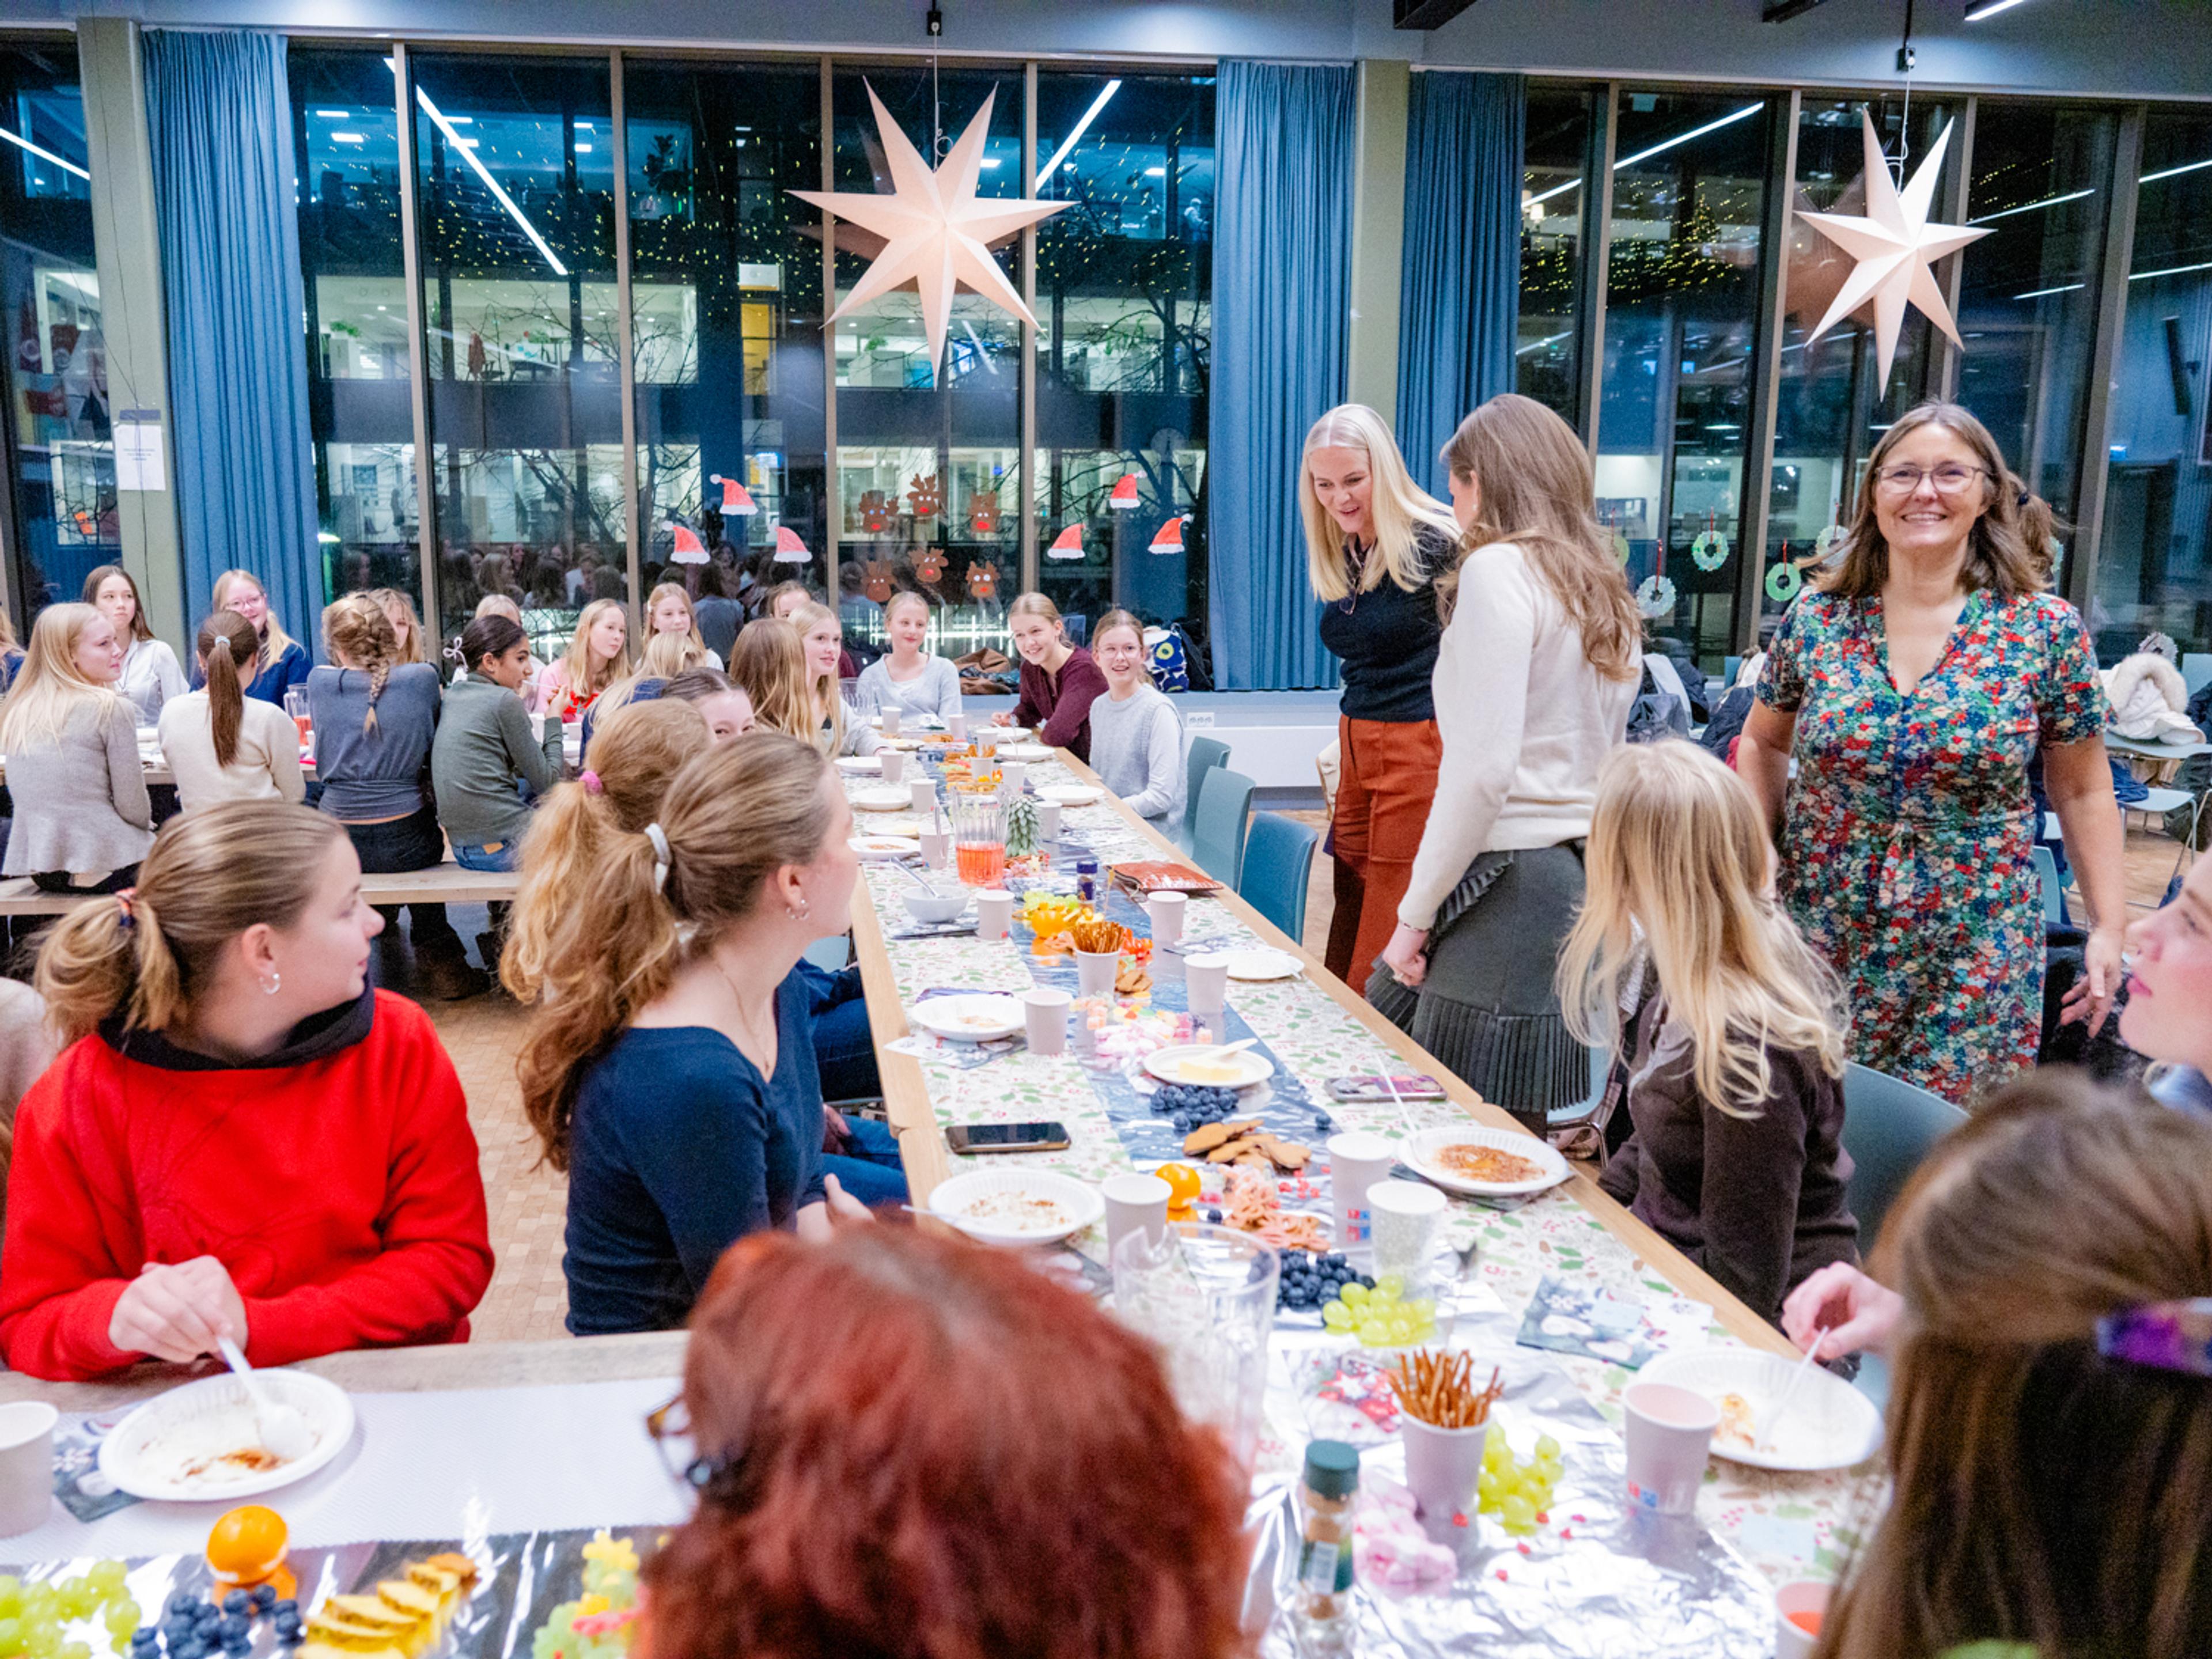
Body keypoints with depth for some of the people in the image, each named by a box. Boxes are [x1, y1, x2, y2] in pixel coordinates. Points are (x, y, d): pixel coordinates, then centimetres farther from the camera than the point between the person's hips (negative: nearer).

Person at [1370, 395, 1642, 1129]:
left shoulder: (1500, 567, -7)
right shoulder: (1603, 588, 17)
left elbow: (1483, 767, -16)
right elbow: (1604, 757, 17)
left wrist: (1416, 910, -10)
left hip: (1509, 878, -8)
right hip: (1583, 873, 9)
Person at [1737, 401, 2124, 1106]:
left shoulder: (2047, 630, -3)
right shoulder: (1815, 620, 0)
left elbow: (2083, 792, 4)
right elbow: (1763, 744, 13)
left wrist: (2109, 926, 1)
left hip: (1973, 961, -1)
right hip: (1820, 939, 1)